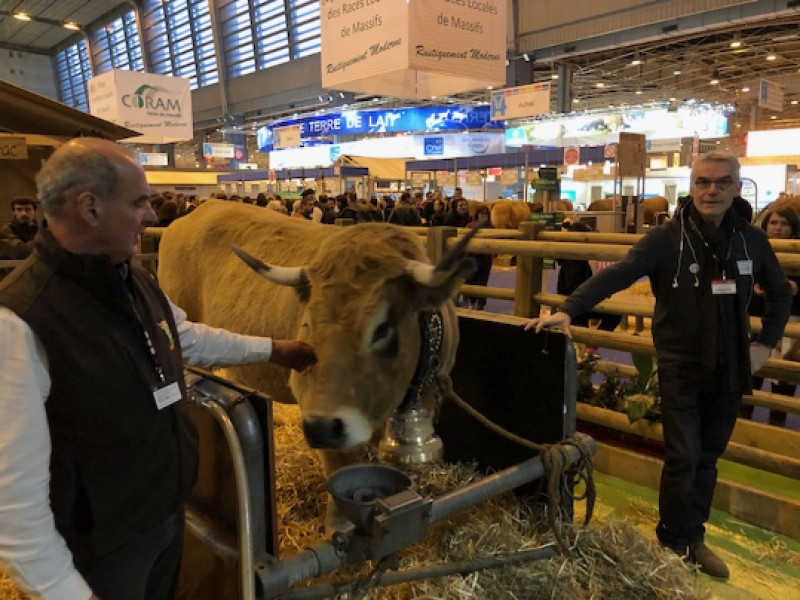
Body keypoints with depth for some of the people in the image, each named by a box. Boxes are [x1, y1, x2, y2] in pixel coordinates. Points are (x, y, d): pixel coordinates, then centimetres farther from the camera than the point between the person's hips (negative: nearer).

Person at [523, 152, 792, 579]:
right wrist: (568, 309, -38)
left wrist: (766, 342, 7)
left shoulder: (751, 240, 1)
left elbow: (780, 293, 16)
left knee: (708, 459, 14)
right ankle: (672, 543, 21)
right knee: (683, 458, 1)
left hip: (729, 370, 4)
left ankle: (694, 537, 31)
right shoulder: (666, 239, -12)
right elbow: (615, 276, -25)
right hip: (681, 369, -4)